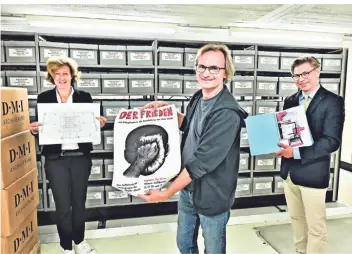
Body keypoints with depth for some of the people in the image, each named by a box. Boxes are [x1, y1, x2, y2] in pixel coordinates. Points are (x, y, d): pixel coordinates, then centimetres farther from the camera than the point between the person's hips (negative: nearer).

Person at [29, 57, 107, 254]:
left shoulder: (84, 97, 2)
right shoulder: (44, 98, 1)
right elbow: (41, 127, 4)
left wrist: (100, 123, -16)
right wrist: (34, 129, -18)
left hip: (80, 157, 1)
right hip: (56, 159, -1)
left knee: (79, 202, 15)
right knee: (63, 206, 8)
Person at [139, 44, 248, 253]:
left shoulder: (227, 113, -26)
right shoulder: (198, 97, 0)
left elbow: (203, 160, -26)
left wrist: (168, 193, -20)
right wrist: (168, 110, 3)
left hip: (211, 194, -7)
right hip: (187, 188, 7)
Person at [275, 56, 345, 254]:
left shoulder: (333, 101, -10)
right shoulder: (290, 101, 8)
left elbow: (332, 141, -18)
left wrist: (296, 152, -25)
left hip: (312, 173, -5)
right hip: (289, 170, 6)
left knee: (316, 226, 8)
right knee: (296, 219, 21)